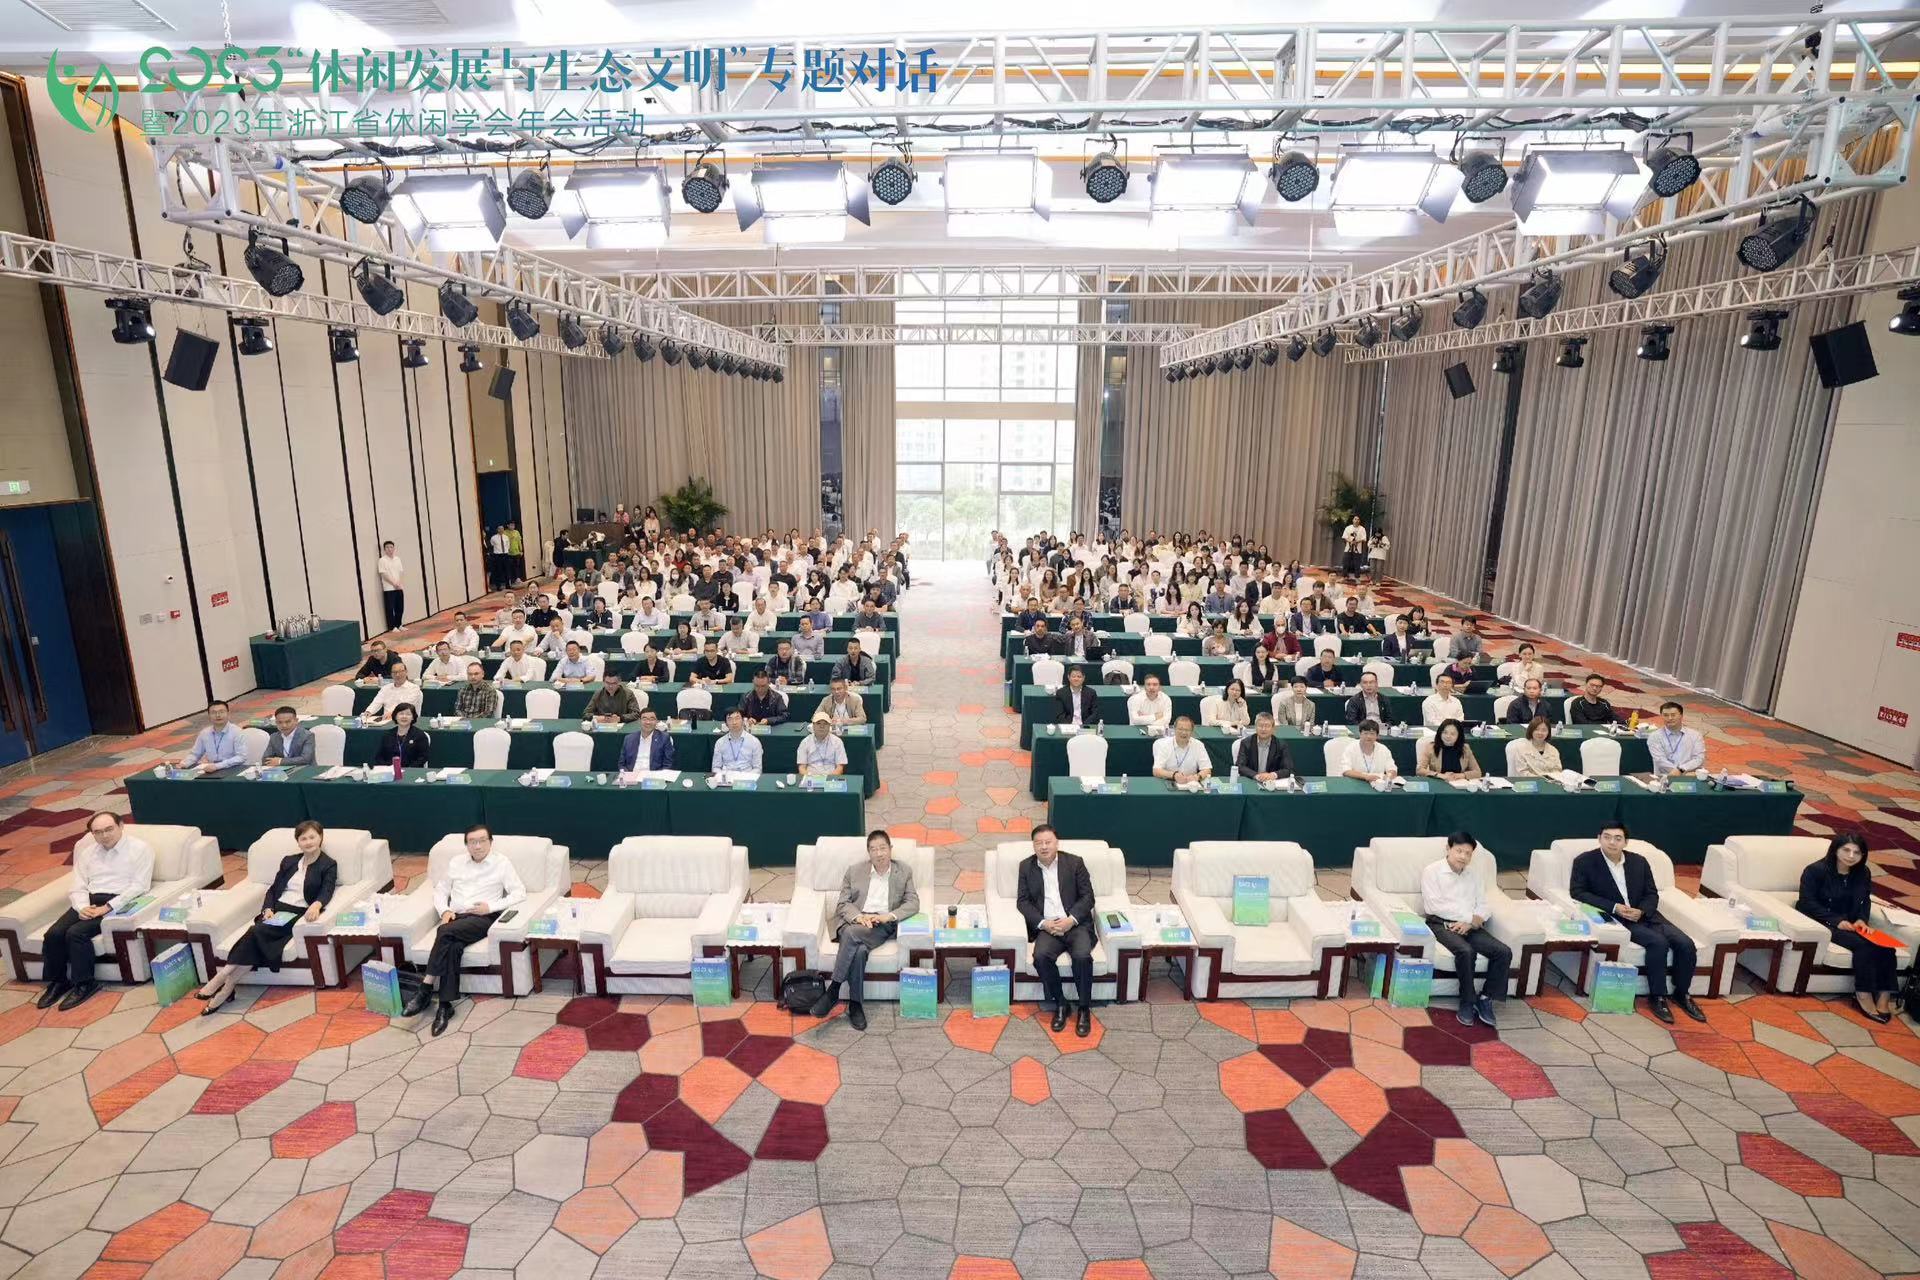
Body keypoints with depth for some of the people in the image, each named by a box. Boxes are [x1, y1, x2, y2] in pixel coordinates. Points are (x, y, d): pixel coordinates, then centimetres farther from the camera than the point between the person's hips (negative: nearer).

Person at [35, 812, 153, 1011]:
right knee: (54, 933, -17)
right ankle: (57, 982, 1)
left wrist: (108, 907, -19)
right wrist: (82, 907, -10)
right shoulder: (87, 852, 17)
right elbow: (78, 887, 11)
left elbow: (139, 886, -10)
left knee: (76, 933, -25)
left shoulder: (140, 848, -2)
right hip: (90, 901, 6)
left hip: (119, 903, -6)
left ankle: (84, 984, -11)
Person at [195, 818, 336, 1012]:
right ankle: (226, 986, -32)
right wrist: (268, 908, -3)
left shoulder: (329, 865, 3)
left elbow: (327, 891, -13)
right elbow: (273, 888, 17)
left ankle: (222, 979, -27)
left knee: (259, 932, -28)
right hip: (277, 910, 4)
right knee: (257, 934, -27)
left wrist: (316, 905, -35)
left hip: (299, 914, -4)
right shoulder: (289, 861, 20)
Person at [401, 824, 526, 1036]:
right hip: (455, 917, 3)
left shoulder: (502, 863, 5)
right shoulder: (455, 862, 19)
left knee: (446, 932, -33)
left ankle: (426, 989, -27)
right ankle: (445, 1005, -32)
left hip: (483, 918, -3)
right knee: (453, 947, -32)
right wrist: (444, 910, 0)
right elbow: (440, 889, 20)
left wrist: (491, 906, -12)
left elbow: (519, 892, -1)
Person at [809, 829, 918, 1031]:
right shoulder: (854, 871, 14)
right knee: (859, 950, -35)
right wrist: (858, 916, -13)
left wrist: (888, 916, -13)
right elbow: (842, 903, 9)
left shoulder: (904, 871, 12)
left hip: (883, 925, -1)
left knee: (852, 933, -34)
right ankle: (855, 1005, -24)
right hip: (854, 921, 1)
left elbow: (913, 903, 4)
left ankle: (833, 990, -25)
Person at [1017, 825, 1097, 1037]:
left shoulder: (1074, 862, 4)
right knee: (1041, 956, -29)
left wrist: (1071, 920, -13)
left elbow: (1088, 897, 2)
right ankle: (1060, 1004, -8)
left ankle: (1085, 1009, -10)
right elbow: (1022, 901, 5)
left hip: (1076, 923, -1)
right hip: (1047, 926, 1)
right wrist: (1042, 923, -10)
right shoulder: (1026, 866, 8)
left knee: (1082, 956, -30)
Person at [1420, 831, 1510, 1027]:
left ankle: (1485, 998, -6)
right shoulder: (1432, 871, -1)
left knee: (1504, 952, -19)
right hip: (1441, 924, -5)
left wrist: (1470, 922, -13)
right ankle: (1468, 1002, -15)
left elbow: (1484, 907, 10)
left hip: (1469, 926, 5)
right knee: (1466, 951, -33)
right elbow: (1432, 906, -11)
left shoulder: (1474, 875, 17)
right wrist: (1470, 916, -10)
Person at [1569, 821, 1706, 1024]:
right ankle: (1657, 996, -12)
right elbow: (1577, 892, -10)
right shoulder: (1585, 861, -5)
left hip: (1644, 914, 5)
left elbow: (1652, 894, 9)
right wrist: (1614, 907, -18)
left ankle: (1682, 993, 8)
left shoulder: (1639, 861, 9)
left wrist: (1641, 911, -13)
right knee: (1658, 942, -27)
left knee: (1685, 944, -14)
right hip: (1614, 917, -5)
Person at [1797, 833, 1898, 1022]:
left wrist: (1861, 919, -4)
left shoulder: (1863, 874, 9)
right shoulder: (1815, 871, -11)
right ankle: (1864, 995, -21)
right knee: (1862, 945, -29)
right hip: (1821, 923, -6)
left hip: (1849, 924, 6)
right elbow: (1807, 903, -13)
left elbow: (1865, 901, 17)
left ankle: (1883, 996, -16)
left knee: (1886, 947, -20)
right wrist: (1836, 921, -20)